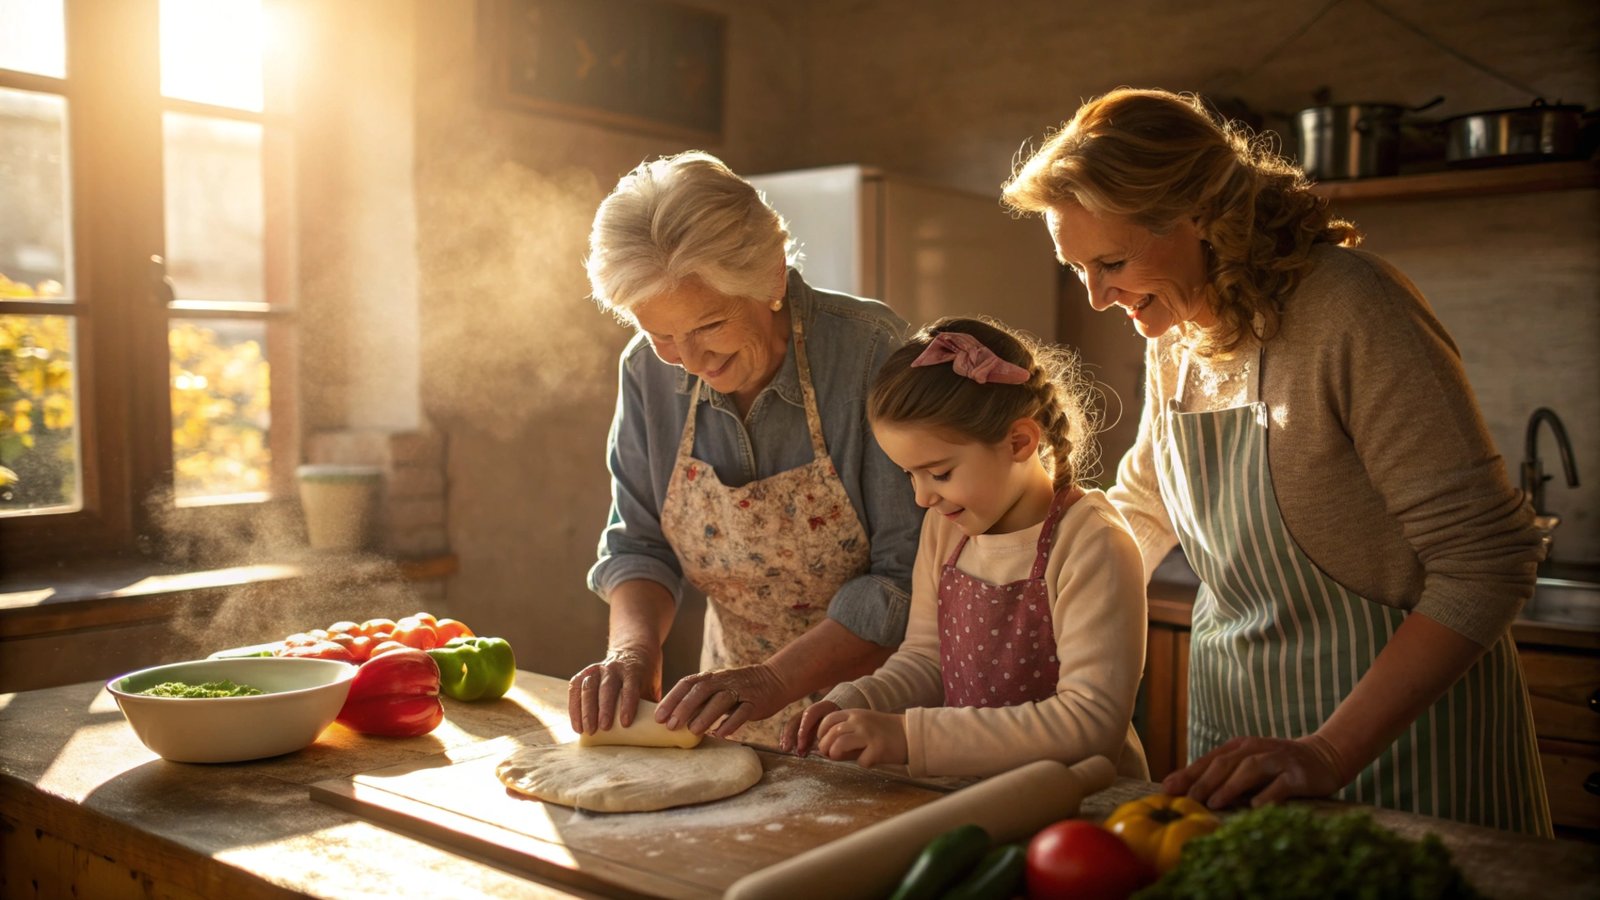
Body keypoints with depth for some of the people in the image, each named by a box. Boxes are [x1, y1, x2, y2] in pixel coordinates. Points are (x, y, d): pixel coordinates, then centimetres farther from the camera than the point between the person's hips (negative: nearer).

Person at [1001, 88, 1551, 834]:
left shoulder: (1351, 310, -22)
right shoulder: (1175, 333, 0)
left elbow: (1487, 561, -22)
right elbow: (1140, 512, 14)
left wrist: (1330, 751, -26)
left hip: (1397, 728, -6)